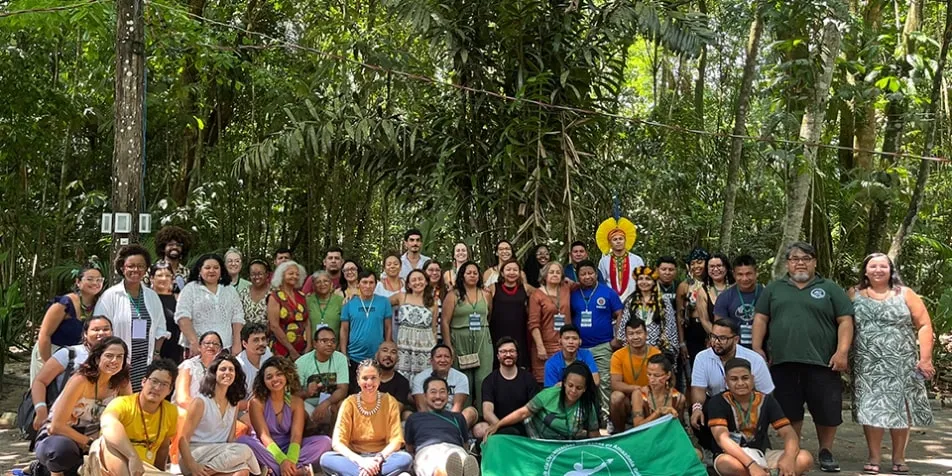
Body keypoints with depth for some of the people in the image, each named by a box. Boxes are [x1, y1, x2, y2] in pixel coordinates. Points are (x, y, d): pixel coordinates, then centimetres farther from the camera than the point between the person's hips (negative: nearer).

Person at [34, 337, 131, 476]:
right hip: (56, 436, -5)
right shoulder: (80, 380, -24)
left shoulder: (122, 383, -9)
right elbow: (57, 426, -24)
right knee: (64, 448, -39)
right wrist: (91, 444, -21)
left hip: (90, 439, 5)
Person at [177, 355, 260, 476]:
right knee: (243, 451, -29)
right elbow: (183, 439, -11)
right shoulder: (200, 401, -9)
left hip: (221, 455, 5)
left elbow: (231, 439, 9)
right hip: (195, 455, -4)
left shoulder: (234, 404, 9)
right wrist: (192, 466, -24)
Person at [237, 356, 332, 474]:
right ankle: (296, 471, -35)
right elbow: (264, 436, -17)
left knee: (324, 441, -19)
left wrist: (291, 460, -31)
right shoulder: (257, 402, -8)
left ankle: (273, 469, -31)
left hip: (288, 448, 3)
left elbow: (296, 435, -12)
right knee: (243, 441, -34)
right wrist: (282, 460, -32)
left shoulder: (296, 402, 0)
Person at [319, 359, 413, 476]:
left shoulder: (390, 402, -2)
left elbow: (396, 440, -7)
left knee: (405, 458, -32)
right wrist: (360, 460, -28)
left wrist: (378, 459, -26)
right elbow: (338, 442, -12)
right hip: (355, 458, 0)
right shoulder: (349, 403, -4)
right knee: (326, 459, -30)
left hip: (382, 457, 0)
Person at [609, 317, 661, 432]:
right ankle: (619, 432, -8)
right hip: (627, 398, 0)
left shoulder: (656, 354, -8)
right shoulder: (618, 355, -9)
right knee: (616, 396, -32)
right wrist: (637, 388, -32)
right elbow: (615, 384, -16)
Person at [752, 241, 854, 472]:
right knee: (789, 412, 6)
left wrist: (842, 351, -8)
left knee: (827, 411, 3)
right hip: (782, 362, 1)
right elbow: (761, 319, 12)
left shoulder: (830, 289, 8)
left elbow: (845, 321, 3)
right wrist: (757, 348, 2)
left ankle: (826, 452, 22)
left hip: (821, 362, -1)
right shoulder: (773, 289, 13)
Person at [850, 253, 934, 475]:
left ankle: (899, 458, 16)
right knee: (870, 409, -2)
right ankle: (874, 458, 7)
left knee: (900, 409, 3)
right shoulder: (854, 295, 7)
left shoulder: (905, 294, 4)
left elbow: (924, 325, 1)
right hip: (868, 366, 0)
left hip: (901, 365, 0)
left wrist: (925, 358, -7)